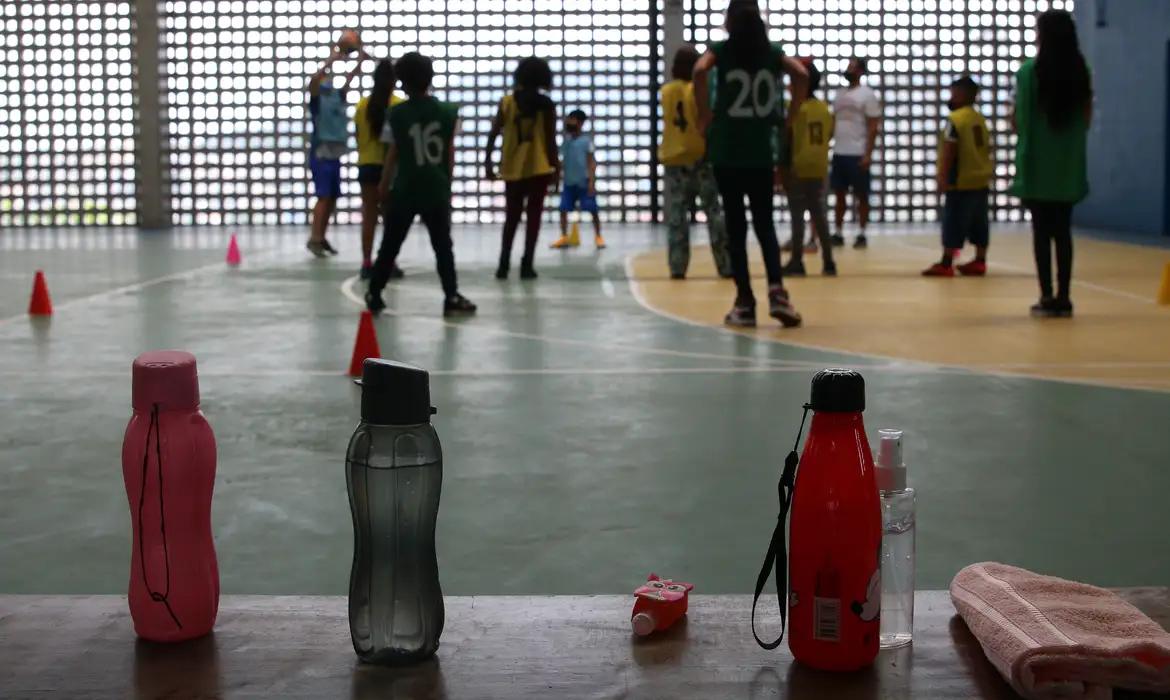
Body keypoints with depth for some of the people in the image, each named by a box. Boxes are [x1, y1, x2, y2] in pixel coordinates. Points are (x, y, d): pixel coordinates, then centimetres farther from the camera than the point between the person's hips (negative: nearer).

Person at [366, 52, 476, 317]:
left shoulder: (396, 114, -5)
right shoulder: (448, 112, -1)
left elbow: (392, 155, 0)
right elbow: (450, 154, 5)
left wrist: (384, 186, 13)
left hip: (405, 190, 0)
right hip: (437, 189, 1)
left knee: (390, 245, 9)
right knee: (443, 246, 6)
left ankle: (374, 295, 15)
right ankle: (452, 298, 3)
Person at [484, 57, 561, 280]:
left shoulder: (507, 102, 2)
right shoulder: (546, 104, -3)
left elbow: (494, 133, -1)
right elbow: (551, 139, -3)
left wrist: (487, 161, 5)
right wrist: (556, 166, 6)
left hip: (512, 168, 2)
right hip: (538, 168, -2)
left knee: (511, 218, 11)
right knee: (533, 216, 3)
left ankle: (503, 265, 6)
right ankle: (526, 264, -2)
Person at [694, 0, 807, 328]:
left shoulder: (721, 49, 1)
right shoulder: (772, 51, 8)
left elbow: (700, 71, -18)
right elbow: (801, 75, -5)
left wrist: (705, 113, -7)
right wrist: (788, 115, 4)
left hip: (727, 151, -2)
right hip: (761, 152, 2)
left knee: (736, 225, 4)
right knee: (765, 223, 11)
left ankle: (745, 303, 3)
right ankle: (776, 290, -8)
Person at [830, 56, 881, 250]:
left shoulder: (867, 94, -6)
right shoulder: (840, 94, 14)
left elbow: (873, 127, -9)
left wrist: (868, 154, -16)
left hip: (858, 154, -6)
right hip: (839, 153, 6)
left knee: (861, 195, 0)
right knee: (839, 194, 8)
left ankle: (862, 235, 5)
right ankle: (838, 234, 13)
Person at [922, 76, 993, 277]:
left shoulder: (955, 119, -14)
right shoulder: (980, 118, 14)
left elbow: (949, 150, -19)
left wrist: (943, 177, -18)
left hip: (961, 182, -9)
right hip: (981, 179, 9)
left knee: (954, 223, -7)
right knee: (979, 223, 11)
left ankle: (946, 264, -6)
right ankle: (980, 262, 15)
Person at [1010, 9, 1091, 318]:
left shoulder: (1029, 70, -9)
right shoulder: (1081, 72, 3)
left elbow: (1017, 121, -7)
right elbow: (1087, 118, 8)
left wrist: (1013, 118, 15)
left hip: (1038, 164, -3)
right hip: (1069, 165, 3)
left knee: (1042, 231, 2)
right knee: (1063, 231, 8)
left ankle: (1047, 297, 2)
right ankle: (1063, 298, 8)